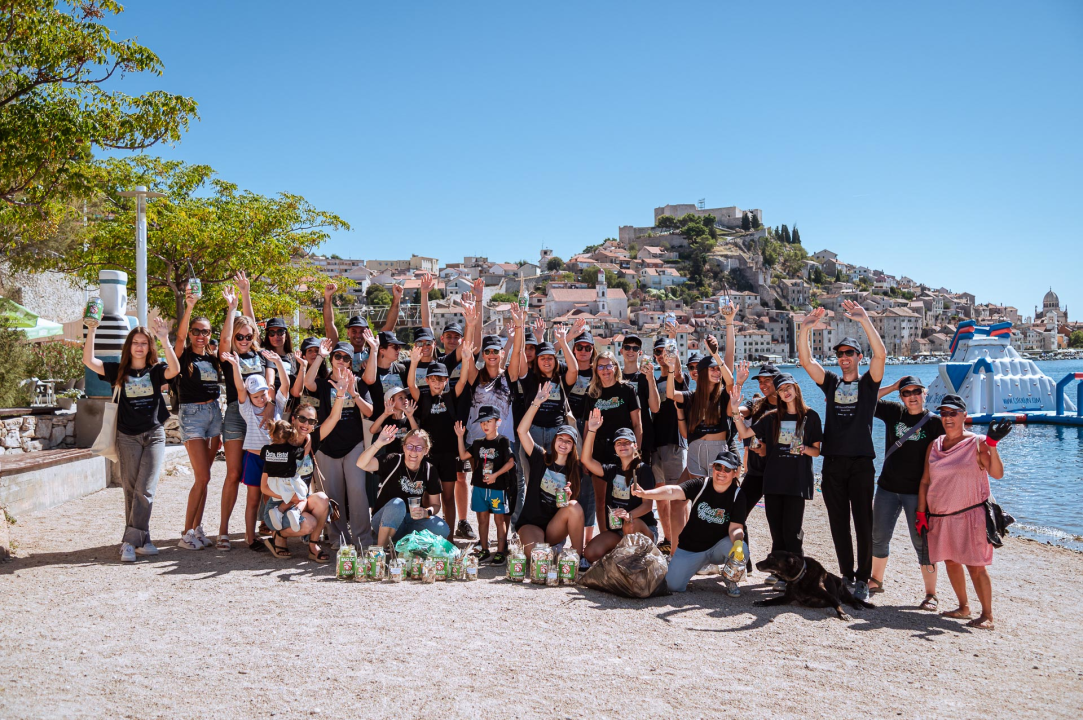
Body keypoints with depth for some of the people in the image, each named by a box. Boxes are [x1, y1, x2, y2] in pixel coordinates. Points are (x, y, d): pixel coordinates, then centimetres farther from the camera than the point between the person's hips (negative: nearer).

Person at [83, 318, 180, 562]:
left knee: (145, 490, -9)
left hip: (154, 435, -1)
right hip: (127, 437, 1)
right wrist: (92, 330, -12)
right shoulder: (118, 371, 6)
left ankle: (130, 542, -7)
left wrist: (165, 339, -26)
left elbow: (175, 369, -17)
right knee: (131, 490, 1)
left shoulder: (156, 371, 4)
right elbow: (89, 361, -4)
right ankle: (142, 540, 9)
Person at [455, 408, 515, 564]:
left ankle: (500, 552, 8)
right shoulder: (478, 443, 10)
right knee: (482, 519, 11)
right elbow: (463, 456, 10)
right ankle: (484, 551, 20)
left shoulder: (503, 441, -6)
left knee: (499, 520, 3)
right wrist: (460, 437, 3)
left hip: (497, 487, -5)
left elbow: (511, 462, -11)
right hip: (479, 486, 5)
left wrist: (495, 475, -19)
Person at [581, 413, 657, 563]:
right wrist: (591, 430, -11)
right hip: (616, 530, 4)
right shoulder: (613, 470, 11)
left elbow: (648, 504, -14)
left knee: (630, 525, -40)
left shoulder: (643, 470, -5)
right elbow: (586, 460, -3)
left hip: (645, 529, -4)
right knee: (591, 553, -20)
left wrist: (629, 515, -35)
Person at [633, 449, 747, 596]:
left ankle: (731, 581, 0)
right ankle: (698, 565, 22)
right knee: (673, 586, -12)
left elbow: (736, 528, -18)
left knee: (740, 548, -32)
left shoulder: (737, 495, -10)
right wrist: (644, 493, -48)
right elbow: (673, 491, -29)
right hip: (690, 549, 0)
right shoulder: (700, 485, -13)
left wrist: (737, 542, -43)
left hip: (718, 548, 0)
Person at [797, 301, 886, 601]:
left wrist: (864, 320, -19)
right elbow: (805, 359, 2)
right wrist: (806, 328, -11)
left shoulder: (868, 383, 5)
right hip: (833, 463, 3)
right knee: (839, 524, 8)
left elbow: (880, 354, -12)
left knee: (863, 523, -1)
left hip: (861, 463, -3)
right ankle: (846, 575, 18)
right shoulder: (830, 383, 14)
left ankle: (863, 579, 5)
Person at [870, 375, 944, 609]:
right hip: (888, 487, 4)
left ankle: (931, 594, 8)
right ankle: (876, 581, 32)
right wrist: (892, 387, 2)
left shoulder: (935, 422, -6)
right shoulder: (894, 412, 4)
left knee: (922, 543, -1)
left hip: (917, 492, -4)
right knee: (879, 537, 13)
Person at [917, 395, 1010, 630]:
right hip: (940, 517, 5)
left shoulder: (977, 443, -6)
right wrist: (921, 514, 7)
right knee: (950, 561, 12)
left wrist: (992, 445, -32)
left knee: (975, 566, -6)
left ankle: (987, 615, 3)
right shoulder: (935, 445, 8)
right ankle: (963, 607, 27)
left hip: (970, 514, -5)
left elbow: (997, 473, -20)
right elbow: (925, 481, 11)